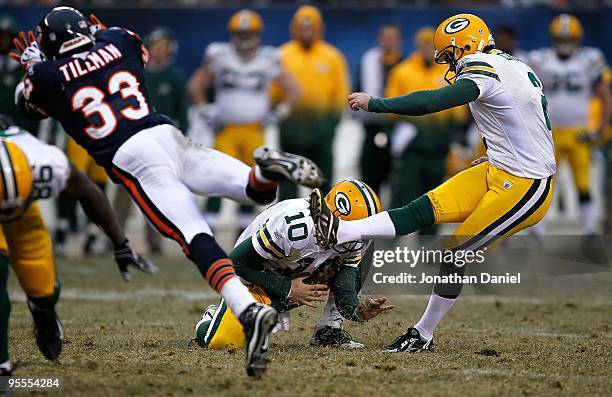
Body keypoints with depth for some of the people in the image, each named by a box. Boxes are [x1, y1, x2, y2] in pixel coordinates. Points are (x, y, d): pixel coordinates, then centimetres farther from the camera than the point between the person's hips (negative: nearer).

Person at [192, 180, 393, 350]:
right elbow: (236, 262, -28)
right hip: (255, 277, -6)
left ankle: (329, 329, -5)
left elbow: (345, 292, -18)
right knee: (219, 342, -24)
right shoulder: (296, 226, -36)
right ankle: (215, 317, 12)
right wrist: (288, 290, -27)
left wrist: (359, 311, -41)